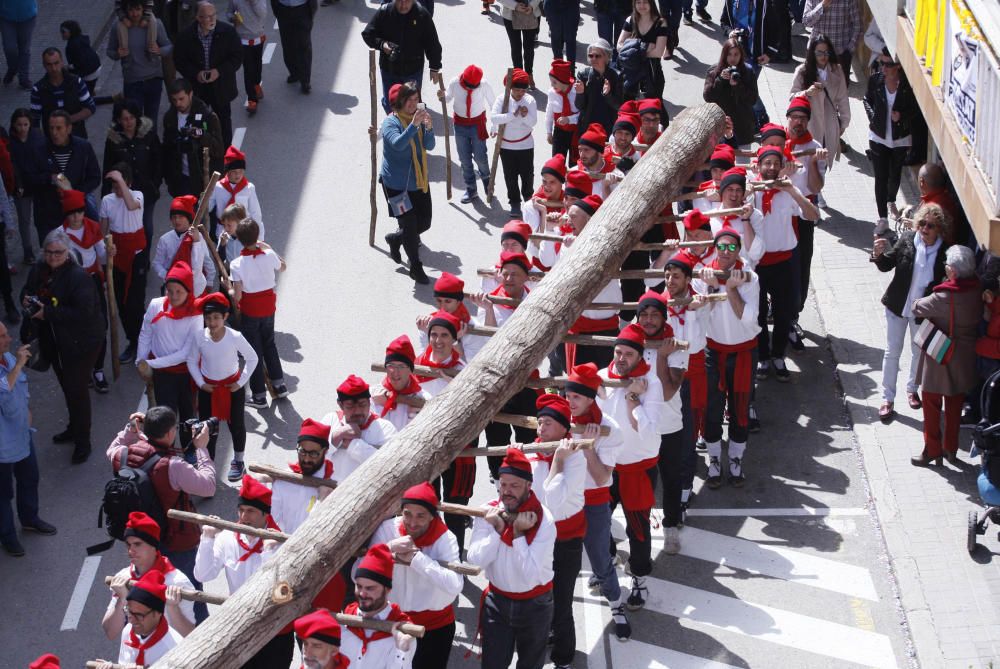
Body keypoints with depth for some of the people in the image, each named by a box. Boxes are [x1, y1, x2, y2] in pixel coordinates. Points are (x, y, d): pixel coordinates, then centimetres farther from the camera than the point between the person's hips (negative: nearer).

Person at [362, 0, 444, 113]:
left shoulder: (422, 14, -13)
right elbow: (367, 34, -2)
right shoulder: (384, 12, -12)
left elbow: (432, 44, -4)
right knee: (389, 102, 14)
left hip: (413, 70, -1)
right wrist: (382, 44, -22)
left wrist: (435, 68, -2)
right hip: (389, 69, 1)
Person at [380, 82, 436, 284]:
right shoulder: (391, 122, -15)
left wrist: (429, 128, -22)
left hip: (419, 181, 6)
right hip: (397, 183, -6)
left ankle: (395, 239, 40)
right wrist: (414, 125, -40)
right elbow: (398, 144, -33)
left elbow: (429, 146, -4)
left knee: (424, 223, 13)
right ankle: (415, 267, 12)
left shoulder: (418, 118, 2)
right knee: (409, 225, -3)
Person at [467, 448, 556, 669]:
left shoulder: (542, 520, -20)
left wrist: (518, 534, -27)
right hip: (497, 601, 2)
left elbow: (530, 574, -27)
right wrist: (497, 530, -23)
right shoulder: (488, 513, -9)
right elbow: (475, 561, -16)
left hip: (534, 604, -2)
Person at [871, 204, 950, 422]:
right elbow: (886, 265, -4)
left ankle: (912, 389, 44)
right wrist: (879, 254, -24)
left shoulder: (945, 251, -19)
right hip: (898, 306, 0)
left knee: (919, 352, 20)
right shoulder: (906, 240, -15)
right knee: (892, 352, 9)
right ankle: (888, 399, 20)